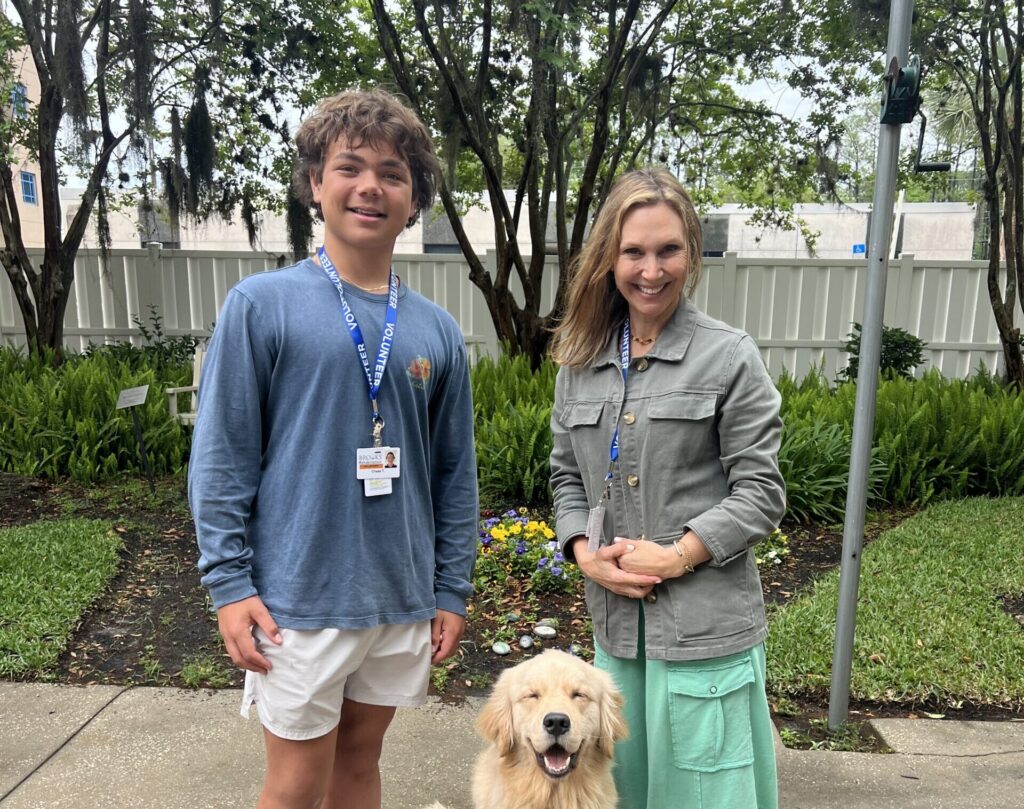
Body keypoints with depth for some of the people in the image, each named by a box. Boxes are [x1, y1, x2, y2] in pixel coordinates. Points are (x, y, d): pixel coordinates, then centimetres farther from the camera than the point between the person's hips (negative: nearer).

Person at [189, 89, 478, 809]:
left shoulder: (438, 331, 3)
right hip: (298, 597, -3)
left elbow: (456, 472, 7)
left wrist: (451, 590, 7)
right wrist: (229, 583, -9)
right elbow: (221, 457, -7)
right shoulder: (262, 304, -8)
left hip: (404, 599, 4)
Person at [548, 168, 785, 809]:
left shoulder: (730, 357, -6)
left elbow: (761, 491, -7)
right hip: (615, 621, 5)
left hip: (706, 627, -4)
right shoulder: (582, 360, 7)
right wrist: (584, 552, -4)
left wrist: (677, 556, -15)